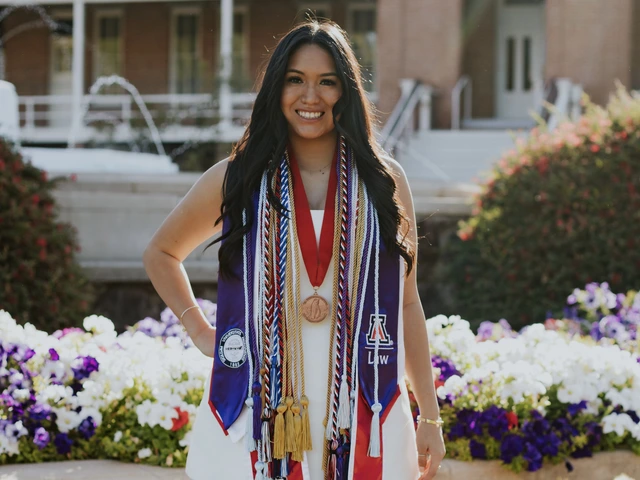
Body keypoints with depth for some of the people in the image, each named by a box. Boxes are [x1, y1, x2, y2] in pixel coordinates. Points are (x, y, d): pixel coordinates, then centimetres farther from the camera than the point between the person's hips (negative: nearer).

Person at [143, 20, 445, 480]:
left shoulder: (385, 181, 7)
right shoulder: (236, 180, 5)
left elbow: (407, 303, 10)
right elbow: (161, 253, 21)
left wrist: (430, 416, 8)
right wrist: (199, 330, 9)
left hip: (362, 416, 1)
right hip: (255, 417, 0)